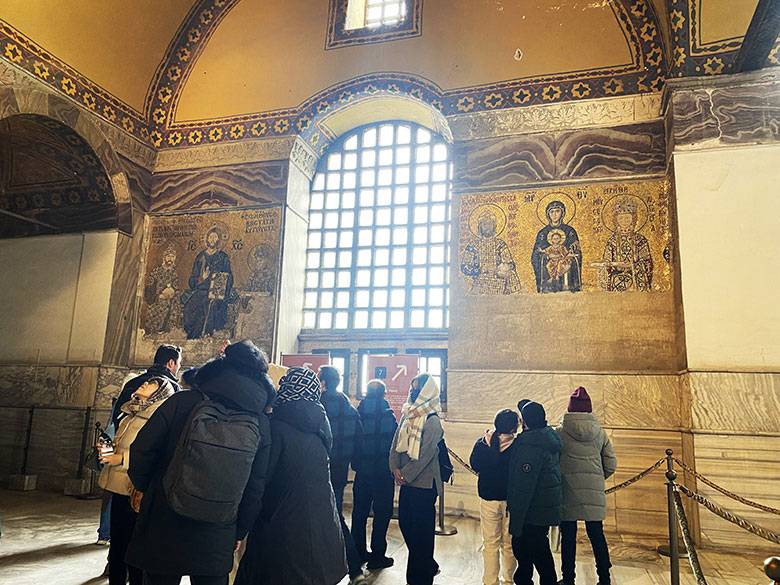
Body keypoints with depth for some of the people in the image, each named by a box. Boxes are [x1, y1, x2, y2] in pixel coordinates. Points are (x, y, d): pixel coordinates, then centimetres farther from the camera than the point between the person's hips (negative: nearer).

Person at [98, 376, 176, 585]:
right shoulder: (131, 415, 13)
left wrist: (122, 458, -21)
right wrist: (109, 449, 6)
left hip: (136, 492, -8)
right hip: (119, 489, 8)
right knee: (116, 544, 17)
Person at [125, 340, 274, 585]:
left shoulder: (182, 402, -10)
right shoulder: (261, 425, -4)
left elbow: (141, 451, -7)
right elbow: (255, 490, -1)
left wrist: (144, 487, 13)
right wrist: (238, 534, 14)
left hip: (163, 530, -1)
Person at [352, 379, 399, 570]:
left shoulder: (358, 415, -5)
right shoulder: (388, 416, -15)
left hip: (362, 471, 4)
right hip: (383, 472, -4)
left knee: (360, 511, 16)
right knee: (382, 512, 7)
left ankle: (358, 552, 25)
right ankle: (377, 556, 10)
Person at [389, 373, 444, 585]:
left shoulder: (432, 421, -14)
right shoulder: (407, 415, 8)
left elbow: (424, 455, -17)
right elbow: (396, 443, 8)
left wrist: (406, 475, -13)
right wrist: (395, 468, -5)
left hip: (423, 483, -8)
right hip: (407, 482, 8)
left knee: (421, 530, 2)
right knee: (404, 523, 16)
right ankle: (428, 565, 35)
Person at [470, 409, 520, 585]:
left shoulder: (482, 443, -10)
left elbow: (474, 465, 2)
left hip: (488, 498, 1)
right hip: (511, 499, -1)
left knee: (490, 544, 11)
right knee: (509, 544, 15)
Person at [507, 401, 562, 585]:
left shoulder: (530, 446, -22)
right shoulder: (549, 438, 7)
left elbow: (523, 488, -23)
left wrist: (515, 523, -19)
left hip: (533, 513, -9)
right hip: (549, 507, 9)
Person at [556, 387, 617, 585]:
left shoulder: (560, 432, -8)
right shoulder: (600, 432, 2)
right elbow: (611, 464, 5)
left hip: (568, 490, -3)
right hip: (594, 492, 3)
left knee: (568, 537, 7)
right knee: (596, 535, 14)